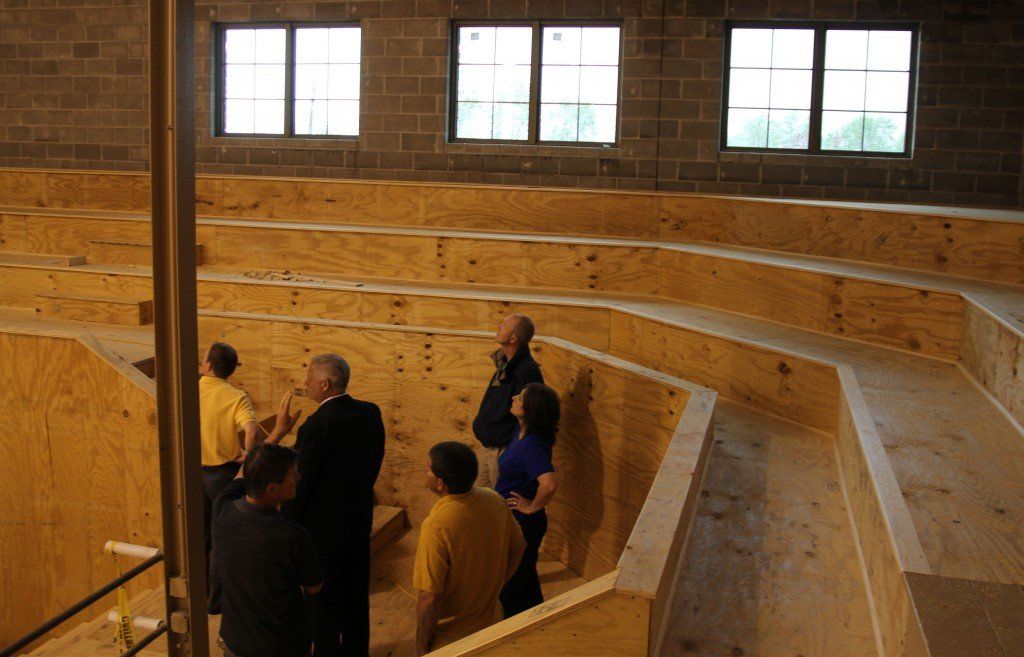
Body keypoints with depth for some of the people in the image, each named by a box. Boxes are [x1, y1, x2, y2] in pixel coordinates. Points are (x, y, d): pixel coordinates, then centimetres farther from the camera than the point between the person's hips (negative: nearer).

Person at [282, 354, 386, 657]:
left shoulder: (316, 425, -25)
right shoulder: (371, 413, -5)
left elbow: (300, 484, -19)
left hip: (322, 529, -7)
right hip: (360, 520, 7)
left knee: (323, 600, 10)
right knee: (355, 596, 21)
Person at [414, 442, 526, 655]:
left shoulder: (437, 527, -31)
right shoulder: (494, 501, -12)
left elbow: (429, 598, -27)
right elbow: (518, 547, 4)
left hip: (450, 640, -6)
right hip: (491, 623, 6)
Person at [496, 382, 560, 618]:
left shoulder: (531, 444, -30)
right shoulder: (523, 436, -2)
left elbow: (549, 484, -43)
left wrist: (533, 507, -25)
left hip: (522, 524, -9)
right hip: (515, 521, 9)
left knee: (510, 583, 10)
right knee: (525, 575, 26)